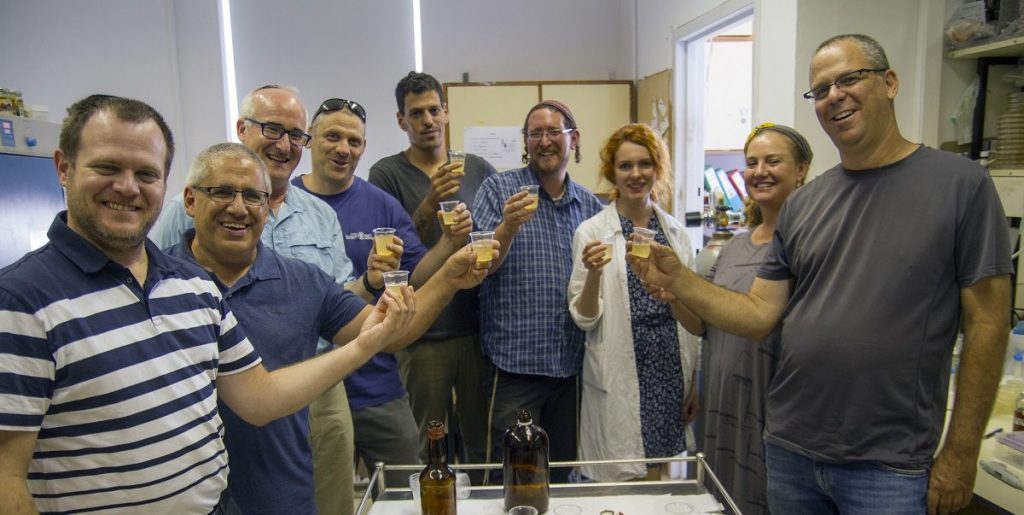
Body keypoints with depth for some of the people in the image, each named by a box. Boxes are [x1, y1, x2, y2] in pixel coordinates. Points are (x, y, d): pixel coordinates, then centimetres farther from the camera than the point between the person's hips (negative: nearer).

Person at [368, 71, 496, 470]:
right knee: (428, 449, 8)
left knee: (481, 443, 14)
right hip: (423, 332, -2)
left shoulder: (479, 170, 8)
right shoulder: (387, 174, -2)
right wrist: (431, 202, -22)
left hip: (478, 327, 3)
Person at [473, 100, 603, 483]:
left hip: (572, 365, 4)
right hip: (514, 363, -4)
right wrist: (508, 227, -27)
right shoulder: (498, 189, -2)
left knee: (563, 476, 18)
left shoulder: (590, 205, 9)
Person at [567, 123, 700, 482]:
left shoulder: (675, 231, 7)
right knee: (626, 481, 4)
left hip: (671, 375, 4)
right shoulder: (592, 232, -6)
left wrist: (695, 382, 10)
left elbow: (691, 315, 11)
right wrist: (594, 273, -24)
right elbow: (584, 318, -6)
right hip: (620, 382, -4)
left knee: (660, 477, 14)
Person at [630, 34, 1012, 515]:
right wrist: (677, 280, -13)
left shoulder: (960, 183, -7)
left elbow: (987, 324, -7)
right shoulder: (802, 204, 4)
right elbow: (760, 314, 2)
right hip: (789, 450, 4)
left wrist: (960, 454, -7)